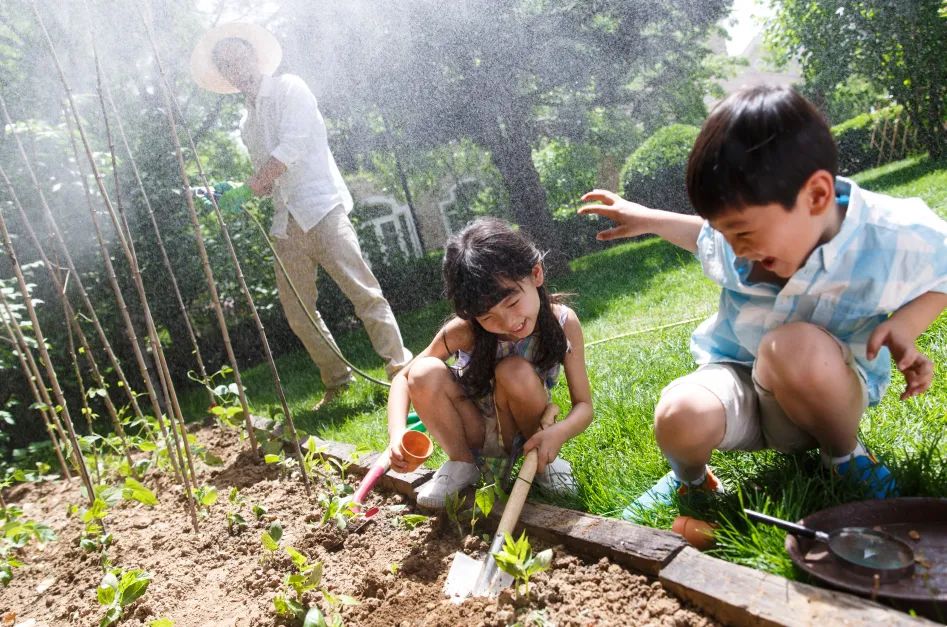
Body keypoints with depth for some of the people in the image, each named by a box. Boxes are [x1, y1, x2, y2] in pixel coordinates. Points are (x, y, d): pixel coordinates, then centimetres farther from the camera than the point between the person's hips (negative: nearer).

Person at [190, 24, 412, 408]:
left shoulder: (289, 89, 3)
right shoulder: (247, 124, 24)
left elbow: (292, 146, -12)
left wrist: (248, 189, -16)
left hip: (320, 208, -7)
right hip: (286, 225, 7)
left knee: (364, 292, -12)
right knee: (298, 313, 5)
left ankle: (398, 363, -5)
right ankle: (336, 380, 16)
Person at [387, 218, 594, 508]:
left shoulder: (563, 322, -21)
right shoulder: (464, 331, -22)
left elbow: (583, 406, -16)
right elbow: (403, 378, -13)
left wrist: (559, 432, -39)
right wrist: (397, 433, -31)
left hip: (526, 431, 0)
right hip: (476, 433, 1)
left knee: (516, 371, -33)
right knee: (425, 374, -28)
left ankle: (538, 460, -5)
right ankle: (461, 463, -3)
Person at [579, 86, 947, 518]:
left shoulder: (898, 239, -19)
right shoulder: (745, 219, -9)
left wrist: (905, 324, -16)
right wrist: (648, 219, 12)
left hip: (828, 393, -2)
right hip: (738, 378, 2)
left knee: (797, 345, -40)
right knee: (680, 418, -34)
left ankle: (845, 458, -6)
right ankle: (689, 480, 5)